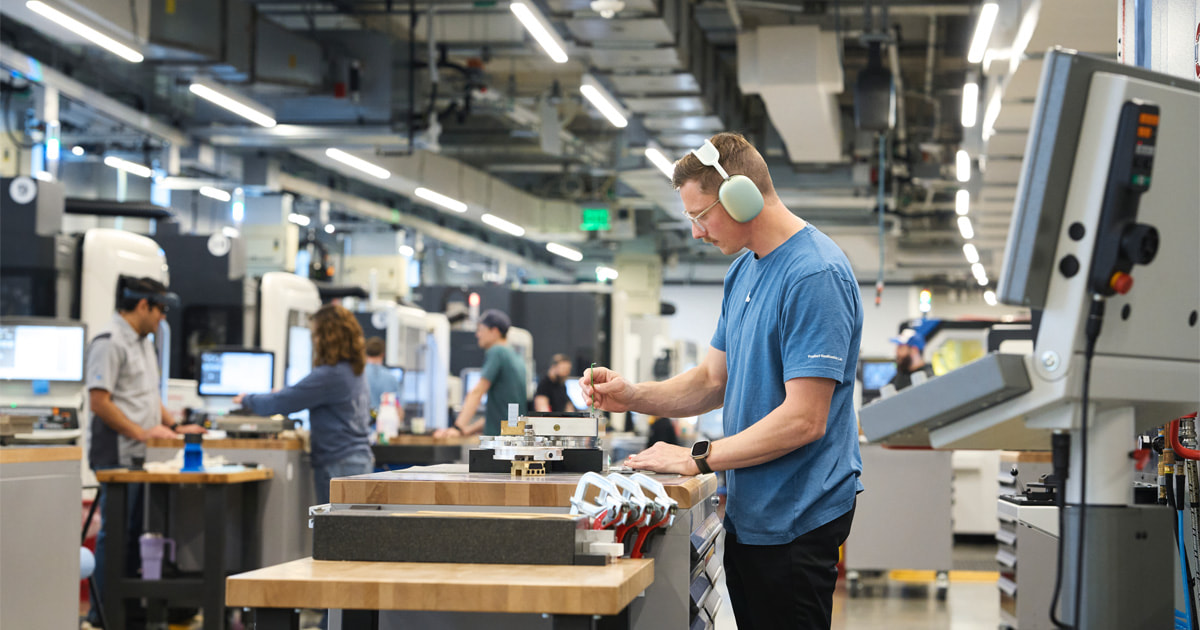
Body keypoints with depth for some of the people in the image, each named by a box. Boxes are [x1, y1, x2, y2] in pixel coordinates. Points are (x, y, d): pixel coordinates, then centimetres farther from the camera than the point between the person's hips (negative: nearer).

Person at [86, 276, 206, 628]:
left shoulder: (145, 344, 19)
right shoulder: (110, 344, -12)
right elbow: (98, 401, -18)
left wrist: (174, 426, 15)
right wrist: (142, 432, -19)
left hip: (142, 455, 9)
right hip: (118, 455, -9)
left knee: (135, 532, 11)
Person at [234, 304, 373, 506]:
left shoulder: (329, 375, -17)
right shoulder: (357, 371, 11)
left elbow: (280, 402, -14)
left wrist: (246, 399, 5)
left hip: (339, 465, -9)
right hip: (362, 460, 9)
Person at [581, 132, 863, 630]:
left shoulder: (815, 275, -18)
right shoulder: (743, 271, 13)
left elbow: (804, 420, -22)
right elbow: (715, 380, 17)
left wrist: (699, 458, -18)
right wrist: (632, 396, 1)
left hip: (796, 521, -9)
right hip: (748, 512, 9)